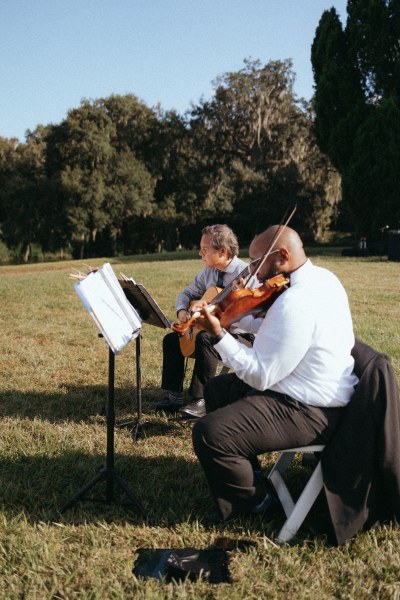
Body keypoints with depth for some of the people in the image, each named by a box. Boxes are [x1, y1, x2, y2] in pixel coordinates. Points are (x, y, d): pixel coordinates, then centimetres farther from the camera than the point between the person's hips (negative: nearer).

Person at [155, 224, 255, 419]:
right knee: (171, 339, 2)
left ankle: (201, 400, -27)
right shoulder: (208, 272, 5)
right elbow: (186, 293, 18)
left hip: (242, 336, -9)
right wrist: (182, 311, -4)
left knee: (206, 339, -35)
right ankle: (175, 394, 5)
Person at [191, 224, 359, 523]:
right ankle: (249, 474, 28)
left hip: (310, 412, -11)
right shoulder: (322, 276, 3)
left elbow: (260, 376, -25)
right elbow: (273, 332, 14)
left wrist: (218, 335, -21)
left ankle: (253, 499, 8)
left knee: (209, 433, -19)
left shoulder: (295, 304, -29)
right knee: (217, 388, 20)